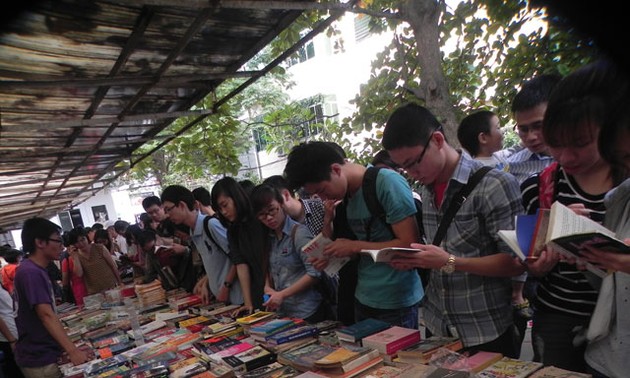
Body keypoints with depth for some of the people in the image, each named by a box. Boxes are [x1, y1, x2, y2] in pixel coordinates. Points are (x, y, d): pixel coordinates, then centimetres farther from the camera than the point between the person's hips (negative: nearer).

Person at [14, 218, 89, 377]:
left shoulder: (35, 270, 9)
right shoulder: (31, 273, -22)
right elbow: (46, 315, -30)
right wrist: (72, 350, -35)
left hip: (43, 354, 9)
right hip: (40, 359, -9)